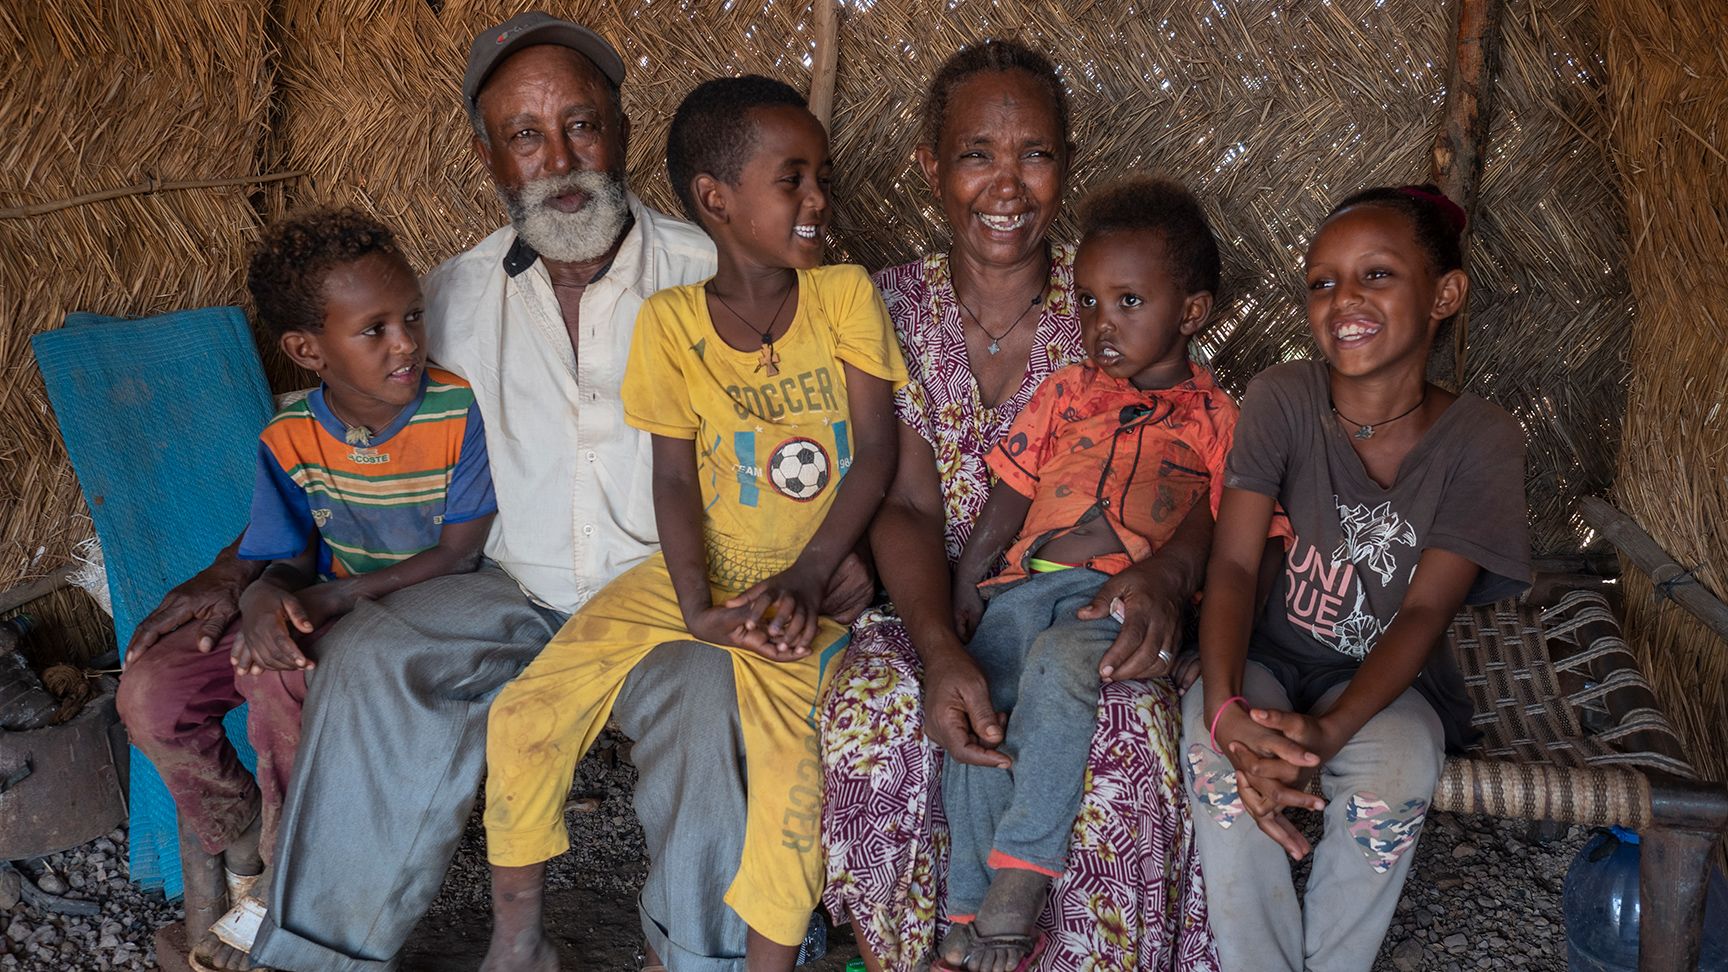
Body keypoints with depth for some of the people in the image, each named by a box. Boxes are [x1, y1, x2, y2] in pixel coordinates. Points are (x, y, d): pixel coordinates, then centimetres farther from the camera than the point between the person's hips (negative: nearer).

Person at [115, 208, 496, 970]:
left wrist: (335, 596, -23)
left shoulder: (461, 412, -19)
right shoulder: (290, 440, -6)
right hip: (329, 617, 5)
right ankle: (237, 844, 13)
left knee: (276, 676, -32)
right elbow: (284, 561, -1)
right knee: (152, 690, -11)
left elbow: (464, 554, -17)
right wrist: (266, 600, -28)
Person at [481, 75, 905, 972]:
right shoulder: (671, 323, -3)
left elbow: (877, 447, -8)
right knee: (524, 715, -8)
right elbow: (674, 476, -5)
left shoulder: (845, 295, -4)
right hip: (703, 575, 2)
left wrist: (805, 579, -19)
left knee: (790, 754, -27)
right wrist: (696, 605, -21)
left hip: (816, 579, -2)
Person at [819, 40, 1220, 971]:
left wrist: (1164, 572, -31)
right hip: (935, 606, 1)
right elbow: (905, 507, -9)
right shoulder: (896, 304, 1)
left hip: (1086, 605, 0)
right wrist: (940, 650, -29)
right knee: (873, 707, -31)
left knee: (1132, 730, -31)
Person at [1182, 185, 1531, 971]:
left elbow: (1425, 612, -17)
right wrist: (1223, 704, -35)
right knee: (1211, 743, -31)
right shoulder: (1282, 398, -12)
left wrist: (1327, 728, -33)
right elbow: (1234, 562, -17)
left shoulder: (1482, 440, -13)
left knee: (1397, 772, -32)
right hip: (1271, 650, 1)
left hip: (1389, 674, 0)